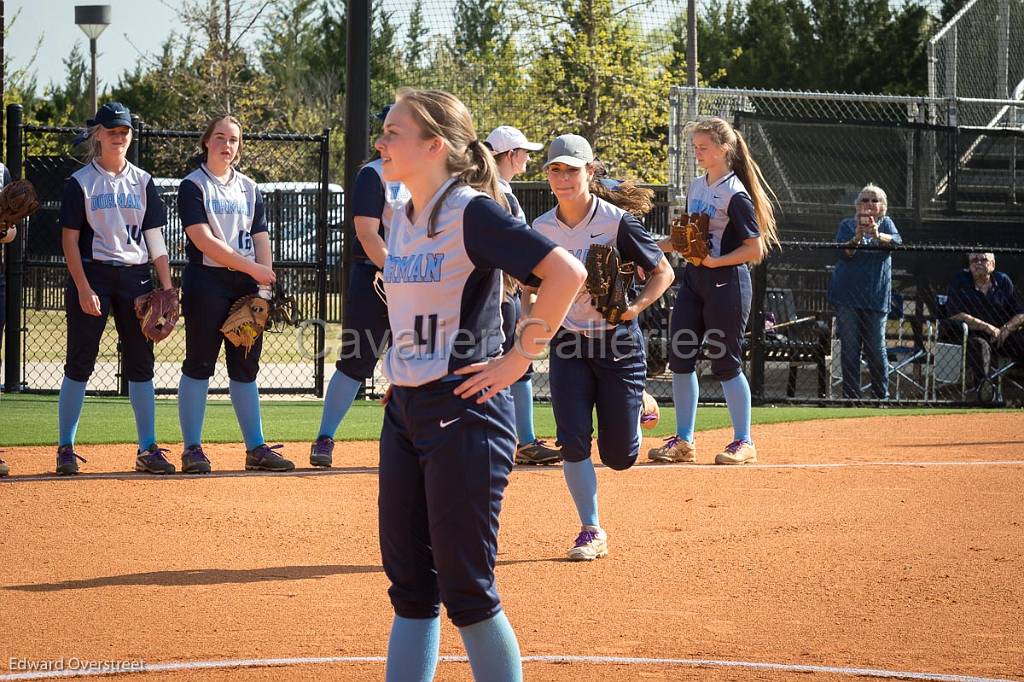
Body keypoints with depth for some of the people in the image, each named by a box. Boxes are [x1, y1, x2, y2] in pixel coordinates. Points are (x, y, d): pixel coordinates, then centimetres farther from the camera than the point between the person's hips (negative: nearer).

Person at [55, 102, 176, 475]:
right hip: (92, 275, -4)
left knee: (141, 362, 3)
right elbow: (70, 239, -5)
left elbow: (155, 239, 9)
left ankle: (147, 449, 7)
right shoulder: (80, 182, -1)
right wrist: (83, 288, -14)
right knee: (80, 363, -2)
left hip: (136, 277, 4)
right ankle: (65, 448, 4)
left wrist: (167, 287, 0)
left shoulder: (142, 181, 10)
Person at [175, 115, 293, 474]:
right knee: (199, 365, -3)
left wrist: (264, 287, -3)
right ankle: (192, 449, 0)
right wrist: (252, 268, -16)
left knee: (246, 368, 8)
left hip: (246, 285, 5)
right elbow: (203, 240, -13)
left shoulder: (249, 188, 15)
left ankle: (256, 448, 11)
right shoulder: (193, 186, -2)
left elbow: (261, 239, 11)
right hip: (206, 282, -5)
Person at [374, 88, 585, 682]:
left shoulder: (472, 214, -14)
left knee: (466, 589, -4)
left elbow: (567, 272, -22)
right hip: (404, 410, 8)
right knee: (410, 585, 11)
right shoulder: (402, 219, 10)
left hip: (465, 412, -8)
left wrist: (520, 358, -18)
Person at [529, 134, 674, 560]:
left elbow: (663, 272, -5)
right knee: (573, 443, -11)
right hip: (568, 346, 3)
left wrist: (636, 306, -21)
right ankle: (591, 532, 3)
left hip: (619, 344, -3)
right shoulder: (541, 229, -1)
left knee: (619, 456, 2)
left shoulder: (617, 222, -13)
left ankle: (635, 408, 39)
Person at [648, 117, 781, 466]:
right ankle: (683, 441, 13)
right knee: (679, 357, 5)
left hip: (726, 283, -8)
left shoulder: (735, 194, -13)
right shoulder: (696, 188, 11)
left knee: (725, 363, -2)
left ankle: (743, 443, 10)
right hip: (692, 280, 8)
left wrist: (714, 261, -23)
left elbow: (755, 250, -14)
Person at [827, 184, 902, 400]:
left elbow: (896, 242, -12)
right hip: (848, 296, -1)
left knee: (876, 349, 1)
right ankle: (851, 396, 4)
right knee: (850, 348, -1)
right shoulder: (847, 225, 6)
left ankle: (882, 396, 11)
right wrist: (857, 236, -27)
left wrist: (877, 235, -32)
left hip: (876, 297, 1)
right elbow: (843, 253, -8)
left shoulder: (886, 224, 9)